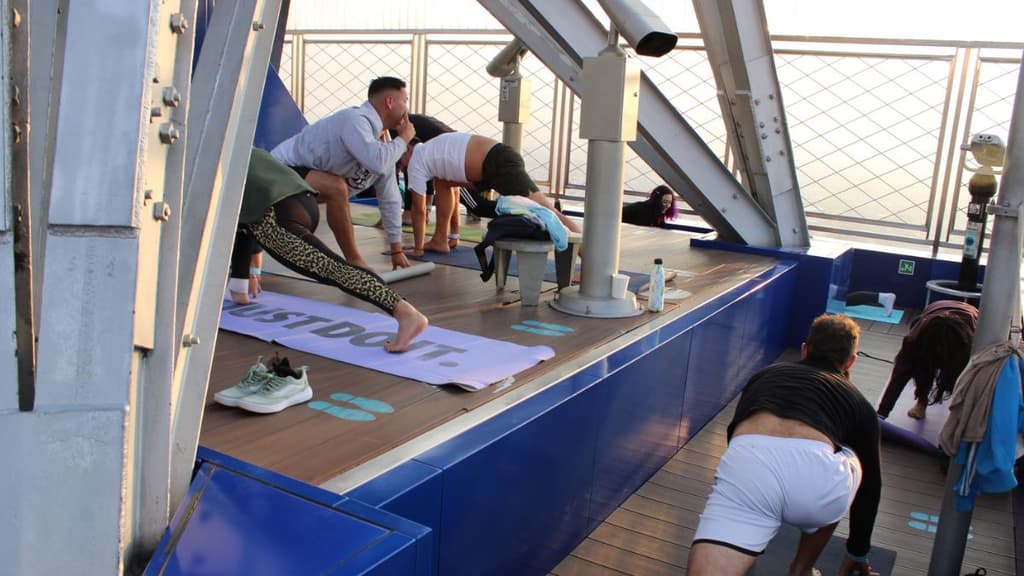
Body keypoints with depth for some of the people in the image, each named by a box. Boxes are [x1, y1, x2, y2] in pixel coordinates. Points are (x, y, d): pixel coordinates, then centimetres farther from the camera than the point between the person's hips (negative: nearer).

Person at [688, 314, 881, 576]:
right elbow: (870, 483, 44)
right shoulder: (858, 401, 35)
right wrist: (858, 552, 61)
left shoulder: (765, 375, 41)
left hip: (746, 465, 0)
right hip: (814, 474, 0)